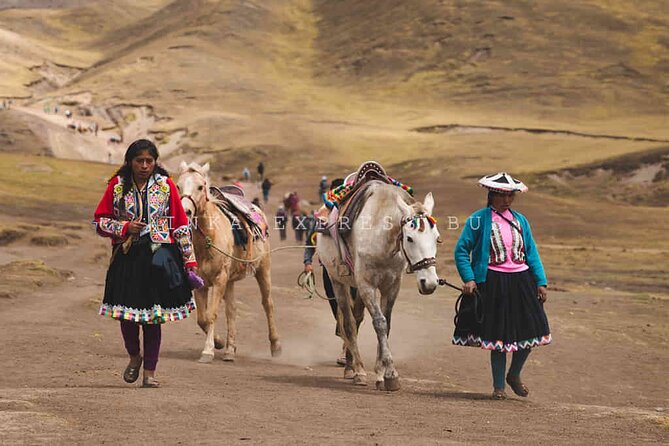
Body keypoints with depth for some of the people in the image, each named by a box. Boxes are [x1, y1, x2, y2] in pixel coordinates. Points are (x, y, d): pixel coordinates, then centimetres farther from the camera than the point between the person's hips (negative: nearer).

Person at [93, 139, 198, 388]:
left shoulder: (165, 185, 3)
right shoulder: (117, 186, 3)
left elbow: (181, 225, 6)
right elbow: (100, 221, 7)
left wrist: (189, 261, 3)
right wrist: (124, 227, -11)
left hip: (159, 256, 0)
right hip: (126, 256, 0)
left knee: (153, 317, 2)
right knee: (127, 313, -1)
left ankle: (149, 372, 12)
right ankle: (134, 356, 28)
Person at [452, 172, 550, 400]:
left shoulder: (520, 220, 11)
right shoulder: (478, 219, -2)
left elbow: (532, 252, 13)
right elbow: (462, 250, -3)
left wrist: (541, 282, 4)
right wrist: (468, 279, -15)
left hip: (521, 281, 4)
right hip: (493, 284, -4)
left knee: (530, 331, 1)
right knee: (498, 335, 0)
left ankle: (514, 375, 25)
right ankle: (498, 386, 14)